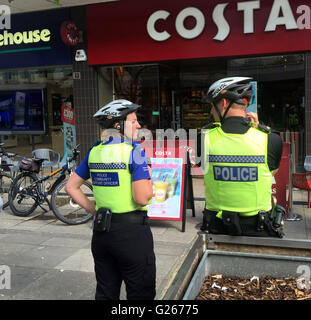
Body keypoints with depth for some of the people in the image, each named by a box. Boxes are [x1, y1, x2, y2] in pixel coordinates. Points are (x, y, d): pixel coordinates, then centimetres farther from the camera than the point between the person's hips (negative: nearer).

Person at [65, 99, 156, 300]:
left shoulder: (94, 151, 5)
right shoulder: (134, 152, -14)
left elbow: (71, 187, 10)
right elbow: (143, 198, -20)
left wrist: (94, 210, 12)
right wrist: (149, 176, -2)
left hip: (101, 231, 7)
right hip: (131, 231, -6)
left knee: (106, 293, 21)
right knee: (141, 294, 11)